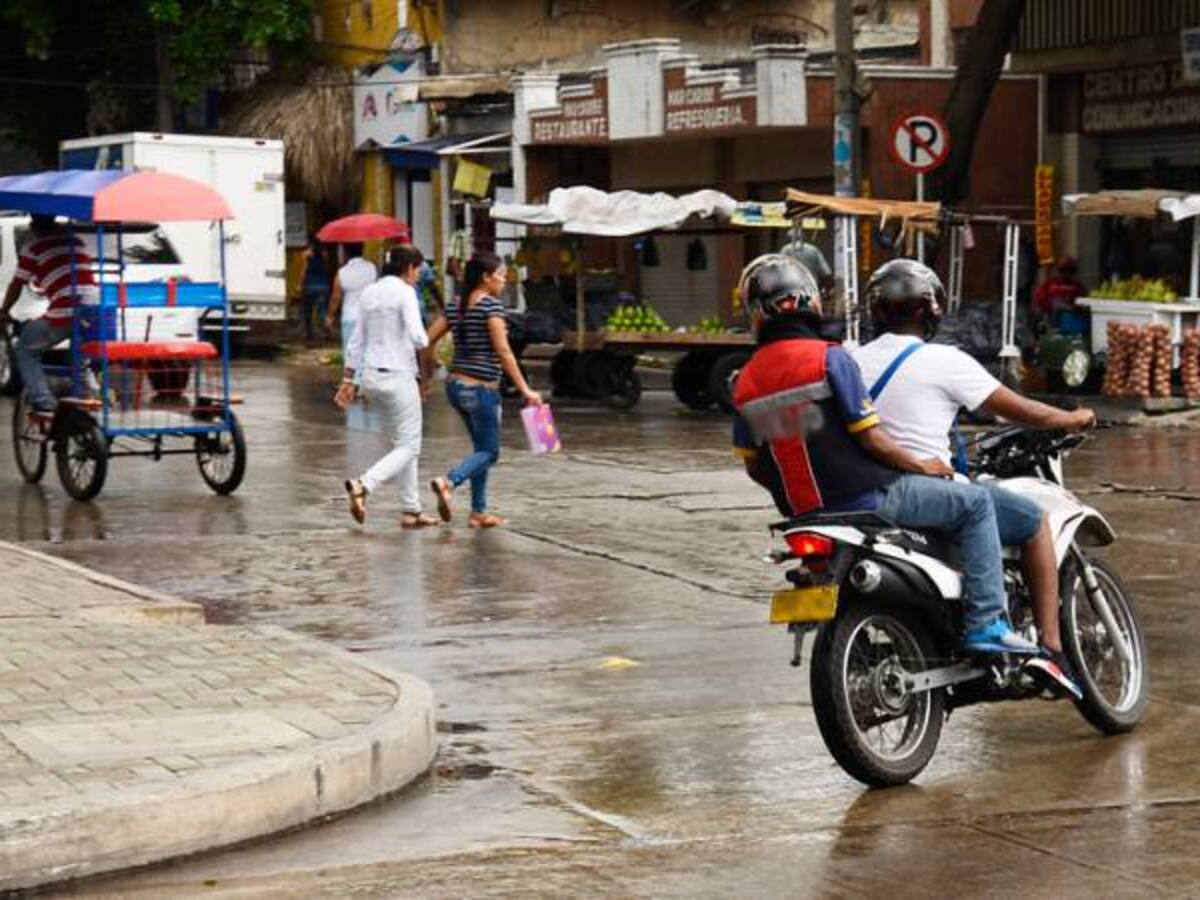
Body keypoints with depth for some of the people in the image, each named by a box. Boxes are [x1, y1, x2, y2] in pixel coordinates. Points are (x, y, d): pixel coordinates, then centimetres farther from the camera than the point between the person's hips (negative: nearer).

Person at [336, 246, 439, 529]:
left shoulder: (369, 293, 10)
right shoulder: (404, 292, -12)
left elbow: (356, 341, 13)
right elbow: (417, 337, -22)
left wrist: (348, 380, 17)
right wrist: (425, 342, 2)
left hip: (371, 376, 8)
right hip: (398, 376, -8)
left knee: (403, 443, 17)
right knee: (408, 447, -2)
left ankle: (411, 511, 17)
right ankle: (363, 485, -22)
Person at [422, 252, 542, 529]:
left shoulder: (454, 306, 9)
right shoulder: (491, 305, -12)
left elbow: (428, 341, 8)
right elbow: (503, 352, -18)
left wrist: (427, 375, 20)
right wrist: (525, 390, -17)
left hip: (456, 385, 8)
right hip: (481, 388, -8)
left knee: (481, 448, 17)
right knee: (489, 452, 0)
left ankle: (479, 512, 15)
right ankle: (448, 482, -24)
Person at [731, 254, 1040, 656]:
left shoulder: (745, 382, 5)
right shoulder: (828, 358, -13)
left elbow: (753, 465, 9)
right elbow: (869, 437, -14)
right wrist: (921, 465, 1)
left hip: (805, 511, 7)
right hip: (866, 498, -7)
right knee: (975, 502, 2)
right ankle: (986, 622, -5)